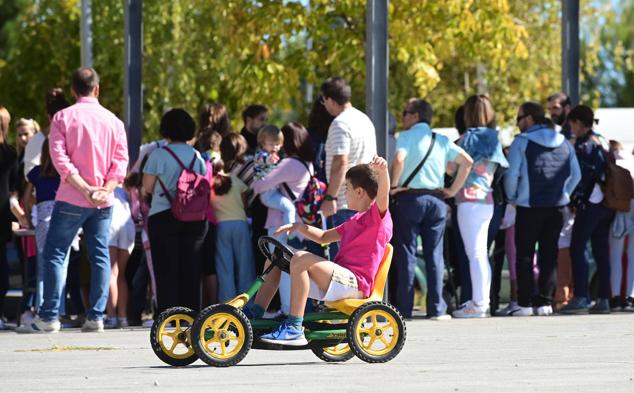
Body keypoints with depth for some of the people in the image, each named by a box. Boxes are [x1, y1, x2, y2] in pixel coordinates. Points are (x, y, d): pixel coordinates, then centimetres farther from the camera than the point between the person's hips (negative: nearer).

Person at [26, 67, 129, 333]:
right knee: (100, 256, 7)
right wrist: (106, 189, -9)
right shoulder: (113, 121, 6)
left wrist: (84, 188, -14)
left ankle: (49, 316, -2)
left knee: (54, 254, 3)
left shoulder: (63, 117, -2)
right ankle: (96, 317, 2)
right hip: (103, 202, 3)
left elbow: (59, 158, -11)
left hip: (71, 199, -3)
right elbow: (121, 161, -1)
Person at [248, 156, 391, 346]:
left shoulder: (377, 216, -3)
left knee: (301, 258, -33)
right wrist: (299, 227, 18)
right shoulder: (355, 221, 27)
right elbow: (323, 237, 35)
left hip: (354, 283, -10)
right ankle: (254, 316, 6)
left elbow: (383, 194, -25)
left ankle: (294, 328, -35)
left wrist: (383, 171, -45)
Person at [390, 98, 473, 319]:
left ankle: (403, 308, -1)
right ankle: (436, 308, 3)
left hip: (409, 198, -4)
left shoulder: (406, 136, -3)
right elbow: (467, 161, 8)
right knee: (435, 255, 6)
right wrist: (453, 190, 10)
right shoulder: (442, 141, 12)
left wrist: (393, 186, -8)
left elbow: (399, 160, -21)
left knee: (405, 254, 0)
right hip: (436, 199, 4)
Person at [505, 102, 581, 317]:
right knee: (549, 255, 9)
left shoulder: (522, 142, -8)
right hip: (556, 208, 4)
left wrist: (512, 198, 4)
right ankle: (545, 301, 6)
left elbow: (512, 175, -11)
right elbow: (575, 175, 9)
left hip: (528, 208, -4)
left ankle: (525, 303, -2)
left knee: (524, 256, 2)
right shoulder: (564, 143, 8)